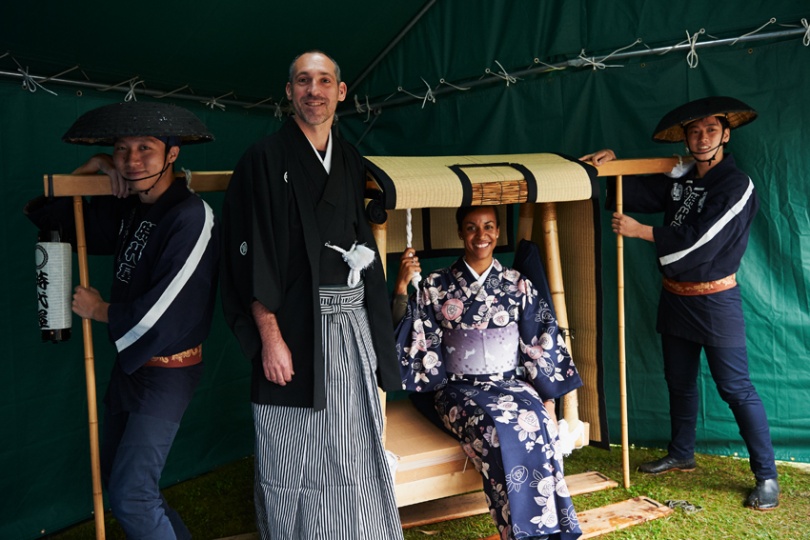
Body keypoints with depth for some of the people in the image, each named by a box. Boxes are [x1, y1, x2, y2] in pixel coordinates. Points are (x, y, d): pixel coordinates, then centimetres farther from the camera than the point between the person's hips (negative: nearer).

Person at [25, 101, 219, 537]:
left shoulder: (191, 216, -22)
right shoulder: (128, 209, 4)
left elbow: (163, 312, -24)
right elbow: (47, 214, 14)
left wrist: (100, 311, -7)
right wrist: (92, 168, -1)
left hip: (167, 370, -9)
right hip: (129, 362, 9)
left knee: (130, 494, -6)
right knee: (115, 479, 20)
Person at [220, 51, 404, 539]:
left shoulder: (352, 162, 13)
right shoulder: (266, 159, -3)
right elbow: (251, 254, -9)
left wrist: (374, 328, 11)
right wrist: (270, 336, -16)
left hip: (351, 325, 5)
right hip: (294, 327, -5)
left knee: (355, 452, 12)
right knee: (296, 457, 5)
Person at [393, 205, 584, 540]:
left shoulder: (518, 285, 5)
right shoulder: (436, 286, 1)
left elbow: (541, 343, 5)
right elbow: (411, 337, -6)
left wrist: (548, 400, -2)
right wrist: (401, 286, -16)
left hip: (512, 383, 2)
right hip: (461, 390, -1)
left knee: (535, 422, -30)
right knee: (496, 428, -32)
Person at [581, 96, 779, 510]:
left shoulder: (737, 186, -14)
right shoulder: (679, 179, 6)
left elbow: (700, 240, -23)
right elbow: (634, 194, 13)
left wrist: (639, 231, -18)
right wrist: (611, 163, -5)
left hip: (715, 301, -7)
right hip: (675, 298, 7)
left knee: (736, 389, -3)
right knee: (679, 383, 18)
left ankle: (766, 476, 9)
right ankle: (681, 454, 35)